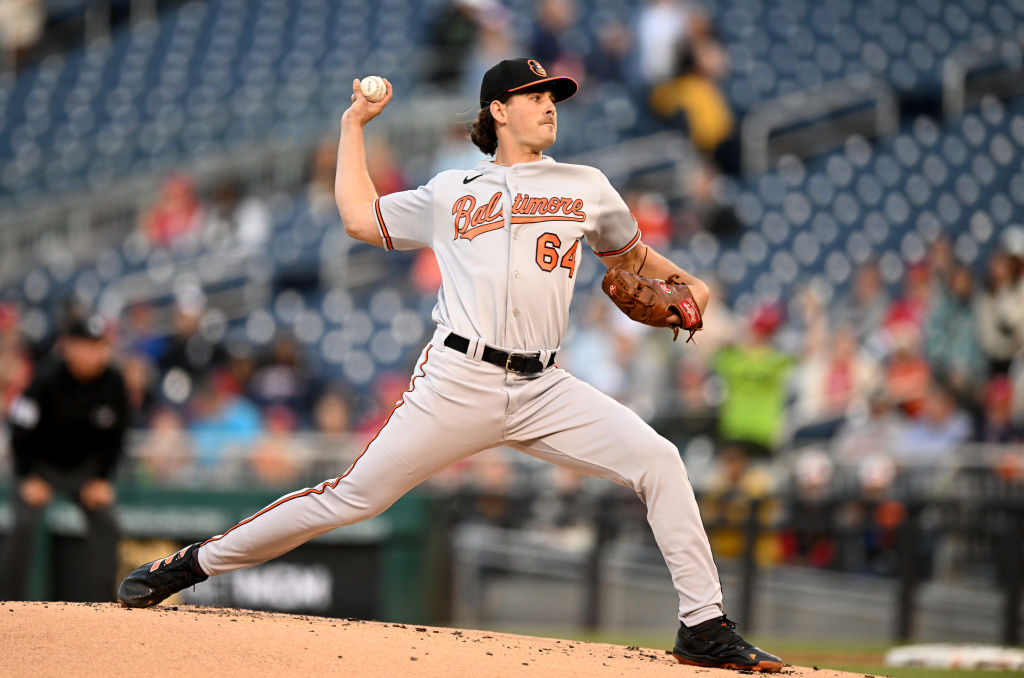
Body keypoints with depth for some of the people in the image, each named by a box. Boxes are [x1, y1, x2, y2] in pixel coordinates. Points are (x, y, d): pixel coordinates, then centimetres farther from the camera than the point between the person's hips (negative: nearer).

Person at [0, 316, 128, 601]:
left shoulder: (113, 382, -15)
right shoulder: (47, 381, -25)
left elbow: (114, 437, -1)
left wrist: (101, 479, -6)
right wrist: (30, 478, -18)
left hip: (85, 467, 3)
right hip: (41, 465, -3)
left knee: (105, 523, -12)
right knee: (24, 524, -19)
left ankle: (96, 605, -6)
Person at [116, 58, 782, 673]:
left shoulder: (586, 187, 17)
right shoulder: (451, 193, 15)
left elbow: (628, 252, 32)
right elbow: (361, 218, 20)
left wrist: (686, 282, 17)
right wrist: (354, 125, 24)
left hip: (544, 390, 2)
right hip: (458, 384, -2)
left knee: (658, 461, -17)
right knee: (354, 496, -5)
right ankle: (191, 565, 7)